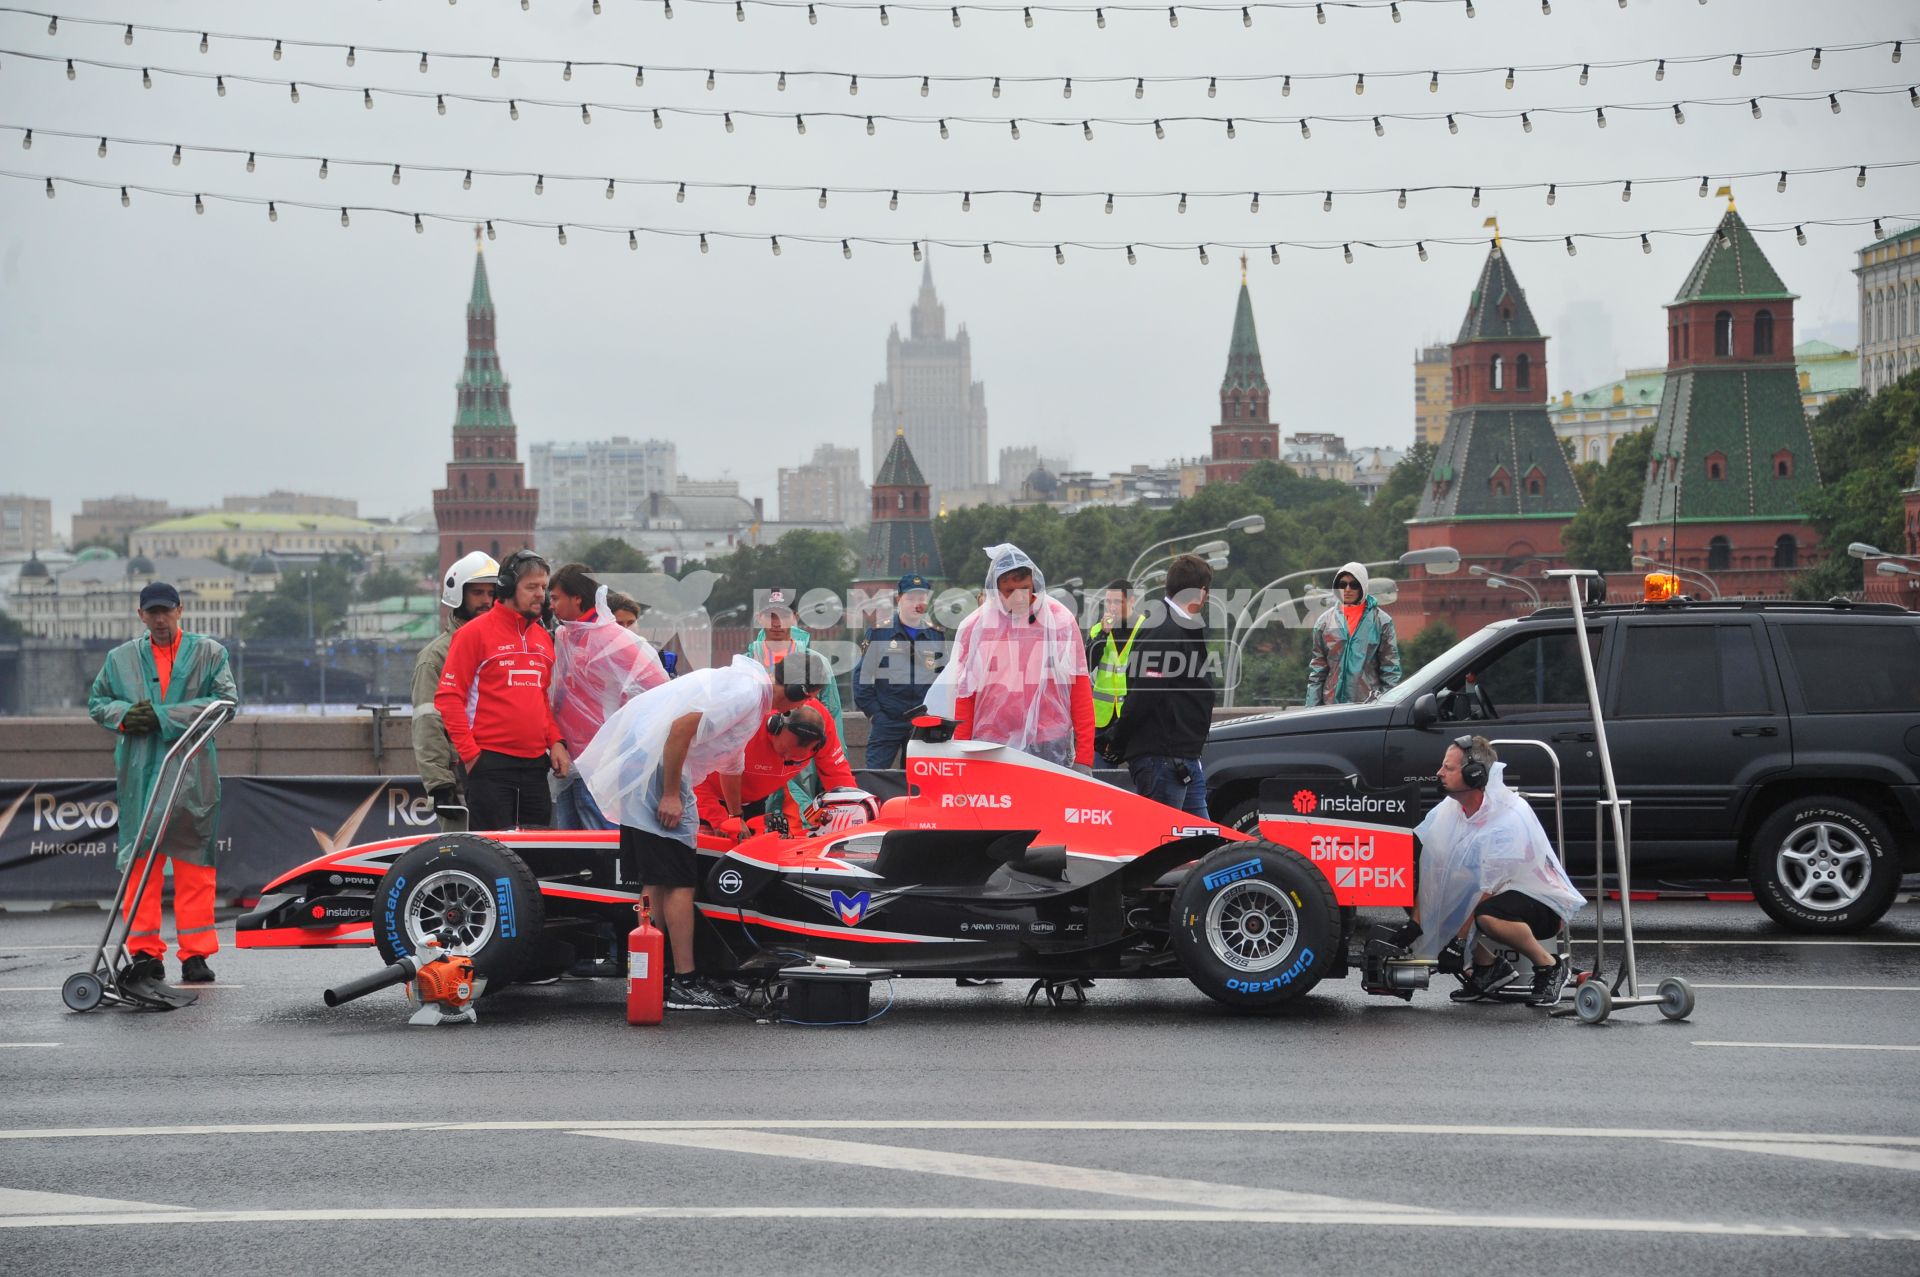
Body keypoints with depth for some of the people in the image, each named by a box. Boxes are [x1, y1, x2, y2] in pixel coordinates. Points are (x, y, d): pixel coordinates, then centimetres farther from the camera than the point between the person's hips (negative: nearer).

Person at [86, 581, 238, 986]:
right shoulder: (121, 658, 15)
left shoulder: (209, 652, 7)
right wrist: (124, 715, -5)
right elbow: (96, 701, 19)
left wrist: (165, 716, -11)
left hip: (194, 774, -2)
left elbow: (225, 701, -4)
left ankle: (195, 953, 4)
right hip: (138, 774, 2)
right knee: (139, 860, 0)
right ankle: (145, 953, 5)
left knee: (194, 863, -1)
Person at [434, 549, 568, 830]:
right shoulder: (475, 632, -4)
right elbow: (448, 696, -7)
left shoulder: (544, 638, 15)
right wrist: (469, 752, -12)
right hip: (490, 763, -6)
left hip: (535, 764, 6)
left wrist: (555, 741, 7)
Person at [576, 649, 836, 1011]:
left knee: (655, 879, 12)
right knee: (681, 879, -6)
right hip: (652, 766, -10)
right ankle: (685, 982, -3)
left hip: (638, 765, 10)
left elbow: (731, 764, 36)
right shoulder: (747, 691, -13)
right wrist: (671, 795, -18)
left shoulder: (757, 696, 20)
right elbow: (681, 727, -23)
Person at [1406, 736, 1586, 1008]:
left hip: (1545, 903, -8)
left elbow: (1489, 890, -25)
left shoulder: (1510, 818, -27)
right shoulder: (1449, 809, -6)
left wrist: (1459, 941, -23)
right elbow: (1431, 870, -6)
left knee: (1487, 916, -38)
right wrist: (1416, 924, -15)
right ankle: (1489, 966, 4)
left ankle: (1550, 968, -12)